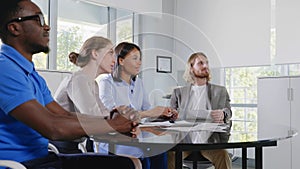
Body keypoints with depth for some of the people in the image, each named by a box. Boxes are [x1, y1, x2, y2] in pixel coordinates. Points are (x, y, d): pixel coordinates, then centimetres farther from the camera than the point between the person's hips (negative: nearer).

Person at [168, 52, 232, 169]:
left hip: (209, 140, 0)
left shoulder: (220, 91, 19)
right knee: (168, 156, -30)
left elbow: (228, 110, 8)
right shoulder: (179, 92, 17)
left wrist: (223, 114, -20)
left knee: (223, 157, -30)